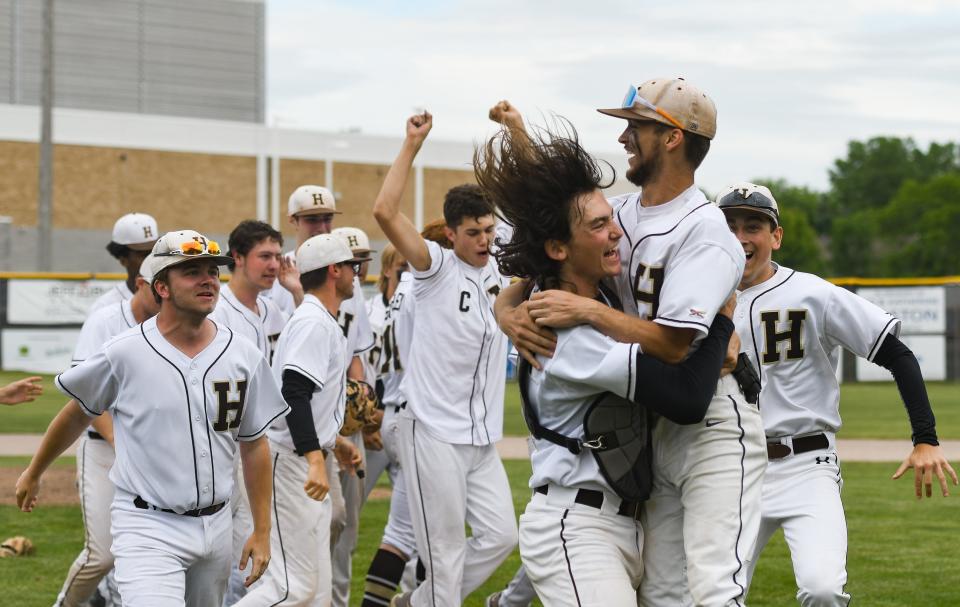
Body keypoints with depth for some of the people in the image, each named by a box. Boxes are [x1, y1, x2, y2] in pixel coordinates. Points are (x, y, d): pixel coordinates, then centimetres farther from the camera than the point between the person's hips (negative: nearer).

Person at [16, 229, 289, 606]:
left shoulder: (244, 358, 1)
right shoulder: (124, 354, -10)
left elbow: (254, 445, 9)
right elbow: (77, 416, 7)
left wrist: (262, 531, 7)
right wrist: (33, 474, 18)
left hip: (215, 527, 5)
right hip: (148, 528, -5)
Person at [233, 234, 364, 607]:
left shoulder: (324, 323, 18)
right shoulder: (314, 322, -14)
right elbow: (294, 394, -26)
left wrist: (334, 443, 32)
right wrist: (315, 459, -35)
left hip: (306, 463, 11)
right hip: (289, 462, -11)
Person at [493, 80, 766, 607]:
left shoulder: (705, 232, -15)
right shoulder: (619, 214, 7)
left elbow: (671, 345, -24)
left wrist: (587, 310, -23)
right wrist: (509, 312, -12)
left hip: (714, 432, -8)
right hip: (655, 435, 8)